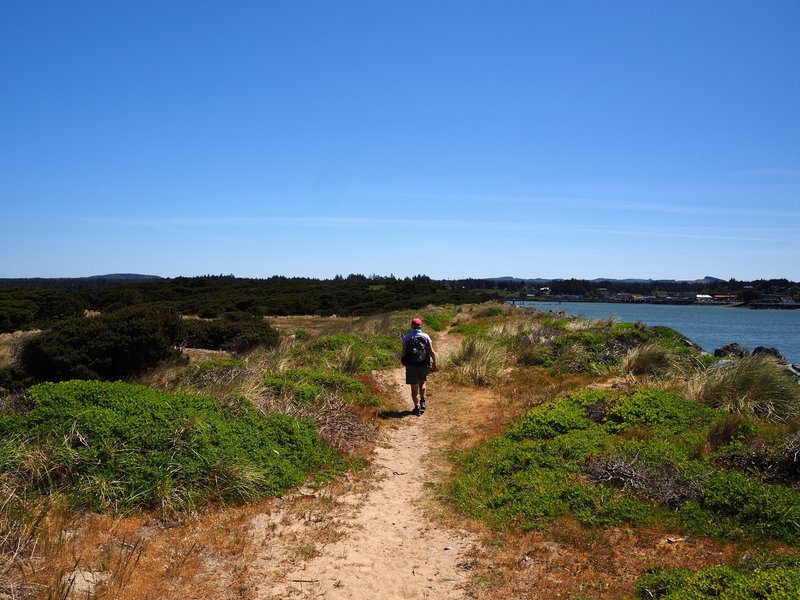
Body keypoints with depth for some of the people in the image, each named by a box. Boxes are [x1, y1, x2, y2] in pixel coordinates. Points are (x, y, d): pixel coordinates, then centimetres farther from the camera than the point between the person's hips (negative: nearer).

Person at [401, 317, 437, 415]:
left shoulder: (406, 337, -3)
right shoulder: (426, 336, -1)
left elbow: (404, 352, -4)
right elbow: (432, 352, -4)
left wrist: (405, 363, 11)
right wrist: (434, 364, 5)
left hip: (411, 365, -1)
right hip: (424, 365, 1)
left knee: (414, 387, 6)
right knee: (422, 382, 25)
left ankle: (417, 407, 2)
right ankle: (422, 402, 15)